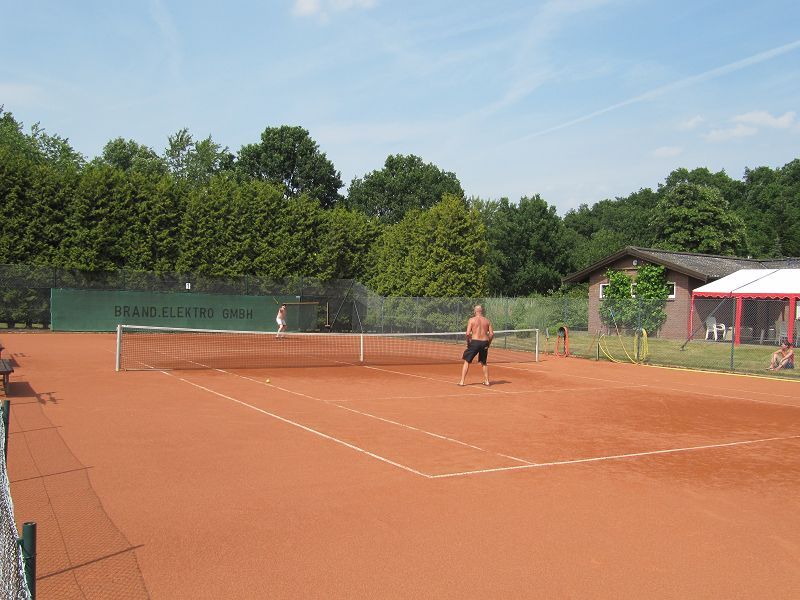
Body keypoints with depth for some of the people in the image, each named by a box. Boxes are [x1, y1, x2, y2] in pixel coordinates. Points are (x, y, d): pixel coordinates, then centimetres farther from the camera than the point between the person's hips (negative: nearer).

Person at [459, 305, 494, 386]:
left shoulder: (472, 320, -2)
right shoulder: (487, 321, 7)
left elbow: (468, 333, -10)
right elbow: (492, 334, 3)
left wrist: (468, 342, 4)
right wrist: (488, 343, 14)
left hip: (475, 342, -3)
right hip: (484, 342, 4)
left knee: (467, 361, 7)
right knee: (484, 363, 22)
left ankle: (462, 381, 3)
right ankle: (486, 381, 21)